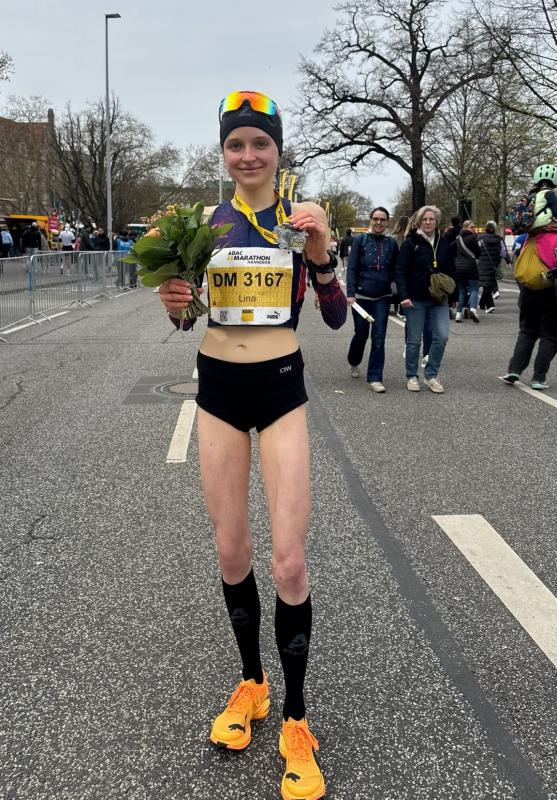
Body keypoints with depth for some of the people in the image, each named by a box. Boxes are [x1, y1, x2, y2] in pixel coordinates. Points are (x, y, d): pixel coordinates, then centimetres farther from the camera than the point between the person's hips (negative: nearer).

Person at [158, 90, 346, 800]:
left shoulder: (301, 219, -1)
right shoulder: (204, 222, 4)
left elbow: (336, 318, -1)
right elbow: (186, 313, 11)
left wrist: (320, 253, -17)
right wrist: (174, 301, -13)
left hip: (281, 389, -2)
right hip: (219, 390, 2)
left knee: (290, 560, -6)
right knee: (231, 552, 9)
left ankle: (294, 720, 13)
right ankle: (250, 682, 32)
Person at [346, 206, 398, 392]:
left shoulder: (391, 243, 4)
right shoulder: (360, 240, -2)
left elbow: (396, 270, 9)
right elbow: (351, 268, -5)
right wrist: (350, 293, -13)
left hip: (382, 297, 1)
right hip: (361, 296, -1)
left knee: (379, 338, -3)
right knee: (361, 334, 10)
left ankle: (375, 378, 4)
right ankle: (354, 363, 40)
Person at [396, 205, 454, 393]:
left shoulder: (444, 242, 8)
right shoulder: (410, 243, -5)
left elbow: (450, 270, 16)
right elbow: (400, 271, -9)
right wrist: (404, 296, -18)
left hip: (439, 300, 4)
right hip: (415, 300, -3)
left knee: (441, 337, -5)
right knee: (414, 340, 3)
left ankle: (431, 376, 9)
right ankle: (412, 377, 18)